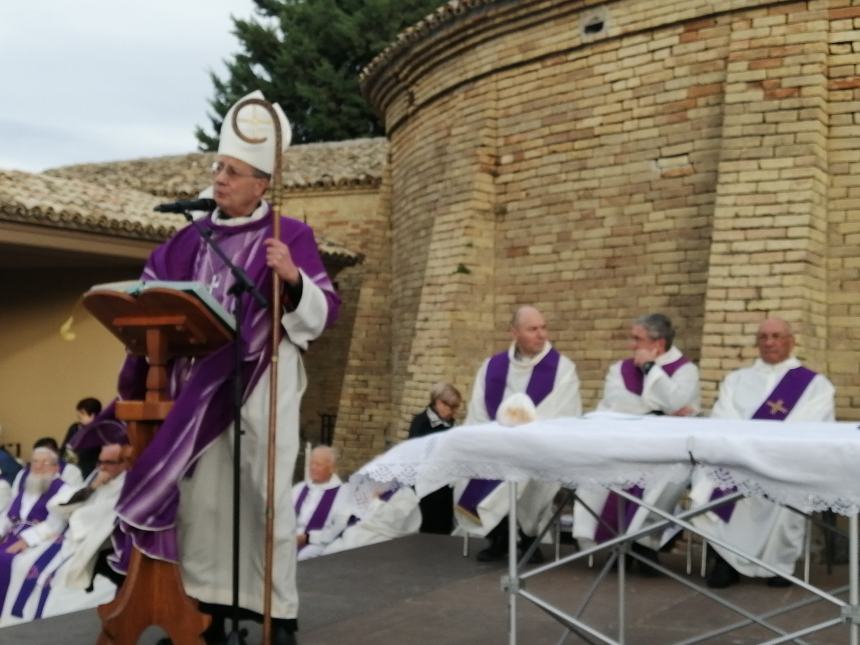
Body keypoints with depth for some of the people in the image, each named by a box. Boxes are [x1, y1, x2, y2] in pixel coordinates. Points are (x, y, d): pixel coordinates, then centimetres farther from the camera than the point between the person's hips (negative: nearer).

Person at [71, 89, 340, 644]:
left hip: (264, 380, -4)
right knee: (200, 493, 5)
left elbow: (326, 311, -7)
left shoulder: (291, 235, -1)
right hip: (199, 381, 5)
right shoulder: (194, 237, 13)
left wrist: (293, 278, -24)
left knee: (268, 496, -3)